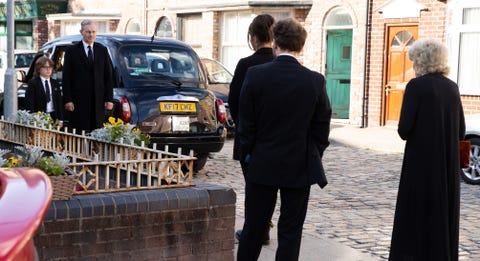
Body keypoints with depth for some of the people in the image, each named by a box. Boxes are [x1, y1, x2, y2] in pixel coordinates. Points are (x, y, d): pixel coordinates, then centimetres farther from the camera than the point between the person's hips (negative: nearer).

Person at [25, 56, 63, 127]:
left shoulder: (55, 83, 15)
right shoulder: (33, 83, 0)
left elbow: (59, 102, 13)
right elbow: (29, 103, -4)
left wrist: (60, 119, 5)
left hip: (53, 116, 4)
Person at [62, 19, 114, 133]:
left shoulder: (102, 50, 12)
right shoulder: (72, 51, 4)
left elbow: (108, 76, 10)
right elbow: (66, 77, 1)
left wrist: (109, 99, 3)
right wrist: (67, 100, -7)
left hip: (98, 101, 3)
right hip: (79, 101, -3)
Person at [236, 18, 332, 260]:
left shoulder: (255, 74, -9)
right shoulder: (315, 80, -8)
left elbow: (246, 123, -3)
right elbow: (322, 126, -1)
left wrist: (248, 155, 10)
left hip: (262, 165, 1)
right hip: (299, 167, 0)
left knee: (253, 226, 12)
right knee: (290, 230, 7)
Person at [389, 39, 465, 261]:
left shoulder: (417, 86, -11)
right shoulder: (451, 87, 7)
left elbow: (404, 130, -16)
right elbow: (460, 132, 10)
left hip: (422, 164, -6)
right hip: (448, 165, 6)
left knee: (416, 216, 2)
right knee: (444, 216, 13)